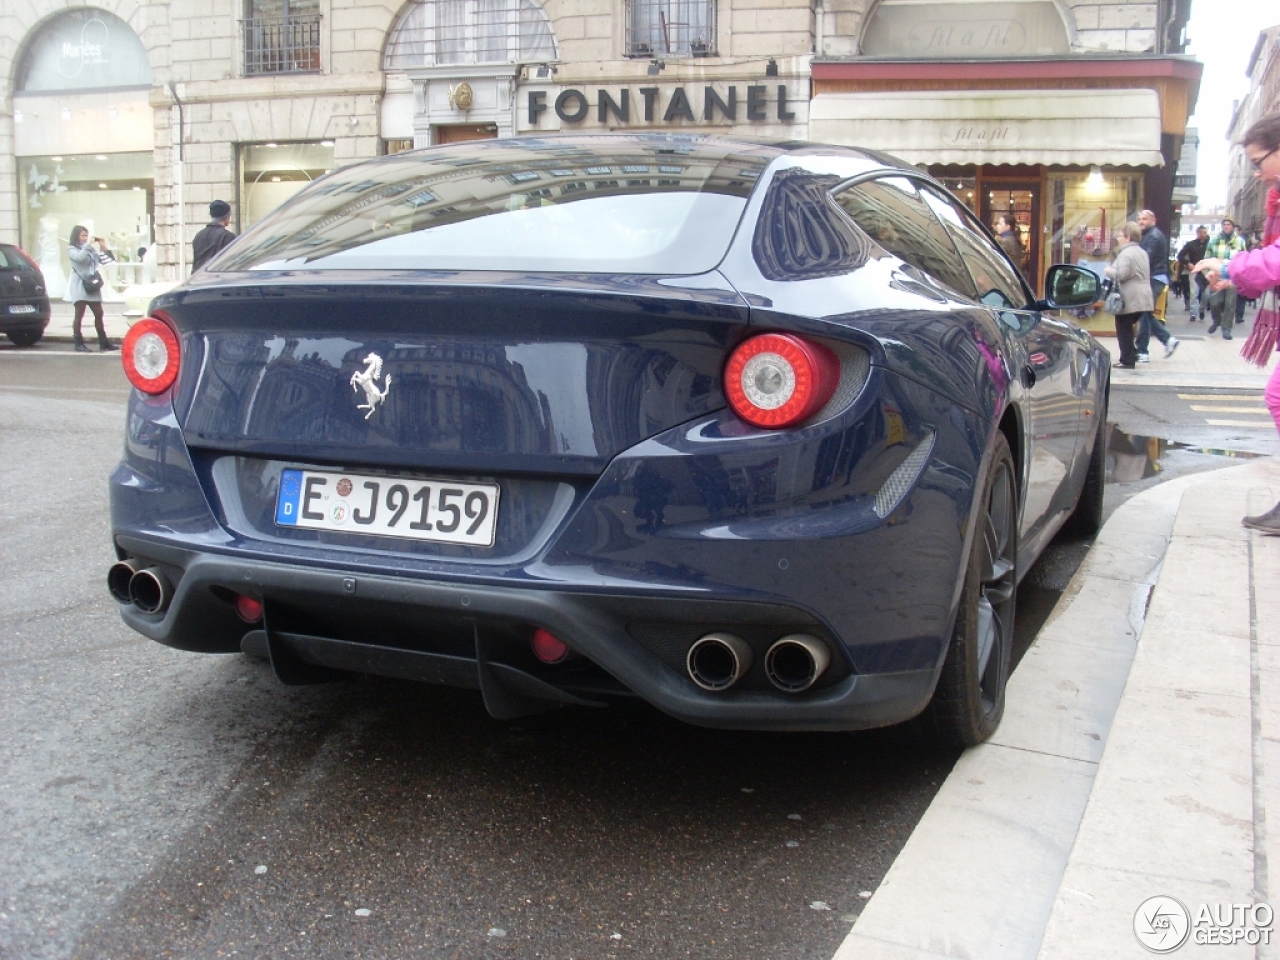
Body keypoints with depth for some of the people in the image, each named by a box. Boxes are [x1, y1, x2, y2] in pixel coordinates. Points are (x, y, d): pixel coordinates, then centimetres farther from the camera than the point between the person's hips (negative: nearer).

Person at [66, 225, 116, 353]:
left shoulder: (91, 249, 16)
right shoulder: (71, 249, 0)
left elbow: (103, 260, 12)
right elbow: (80, 257, -20)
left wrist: (103, 248, -1)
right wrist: (89, 245, -16)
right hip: (79, 285, -6)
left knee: (98, 314, 5)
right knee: (79, 315, -6)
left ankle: (103, 342, 10)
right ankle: (79, 343, -4)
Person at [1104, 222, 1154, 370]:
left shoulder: (1126, 254, -16)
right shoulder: (1142, 252, 17)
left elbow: (1121, 275, -24)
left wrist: (1109, 271, -6)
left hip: (1129, 300, -9)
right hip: (1143, 298, 9)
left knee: (1124, 329, 0)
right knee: (1128, 328, 18)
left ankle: (1127, 360, 2)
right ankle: (1131, 356, 19)